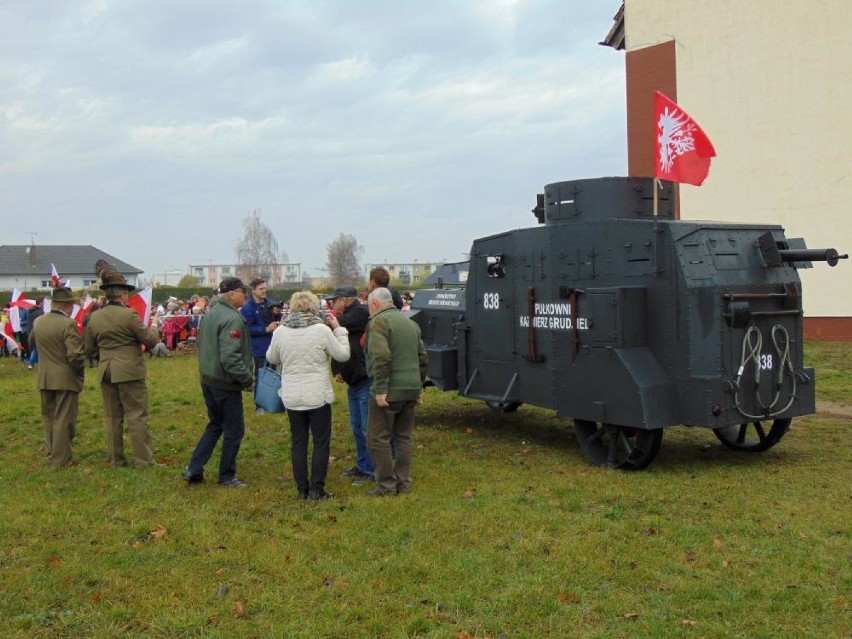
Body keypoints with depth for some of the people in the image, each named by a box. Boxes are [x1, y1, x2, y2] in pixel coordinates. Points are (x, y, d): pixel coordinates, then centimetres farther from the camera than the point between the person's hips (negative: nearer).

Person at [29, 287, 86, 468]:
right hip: (66, 378, -6)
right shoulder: (68, 324, -19)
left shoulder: (38, 322, 1)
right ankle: (61, 459, 9)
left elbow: (32, 343, 20)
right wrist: (80, 370, -6)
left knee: (49, 417, 20)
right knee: (64, 419, 3)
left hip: (44, 378, 6)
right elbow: (75, 355, -23)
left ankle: (51, 452, 31)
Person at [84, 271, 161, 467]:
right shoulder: (129, 315, -13)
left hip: (106, 372, 6)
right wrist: (153, 329, 12)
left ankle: (115, 459, 17)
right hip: (129, 371, -5)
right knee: (137, 416, 0)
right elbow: (150, 340, -8)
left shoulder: (94, 317, 5)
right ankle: (143, 460, 1)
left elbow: (89, 349, 12)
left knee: (113, 417, 13)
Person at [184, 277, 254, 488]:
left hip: (208, 379, 9)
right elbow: (230, 358, -27)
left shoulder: (210, 313, 9)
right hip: (226, 383, -9)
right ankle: (227, 476, 16)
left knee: (215, 425, 21)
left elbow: (202, 345, 17)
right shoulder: (232, 319, -21)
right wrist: (248, 378, -17)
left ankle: (194, 469, 18)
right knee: (234, 430, 5)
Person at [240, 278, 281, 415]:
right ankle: (259, 406, 16)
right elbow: (247, 329, -18)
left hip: (272, 343, 6)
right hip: (259, 347, -6)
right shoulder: (247, 308, -16)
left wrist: (277, 323, -6)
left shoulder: (268, 302, 3)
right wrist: (266, 329, -21)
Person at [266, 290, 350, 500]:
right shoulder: (322, 330, -12)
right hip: (318, 396, -3)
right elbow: (343, 355, -2)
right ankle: (317, 489, 8)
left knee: (298, 442, 13)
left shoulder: (280, 331, -3)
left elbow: (272, 358, 13)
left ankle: (302, 489, 16)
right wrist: (338, 330, 6)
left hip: (291, 397, 3)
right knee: (321, 442, 8)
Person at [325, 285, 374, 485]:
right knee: (357, 427, 17)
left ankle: (371, 470, 1)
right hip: (353, 382, 10)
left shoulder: (361, 312, -12)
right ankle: (362, 465, 28)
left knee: (367, 428, -6)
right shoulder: (348, 317, 15)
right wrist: (337, 370, 6)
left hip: (366, 381, -10)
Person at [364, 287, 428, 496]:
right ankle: (403, 482, 18)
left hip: (389, 392, -8)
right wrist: (419, 386, 23)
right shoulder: (410, 323, 18)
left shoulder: (379, 322, -9)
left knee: (378, 438, 1)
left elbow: (381, 358, -21)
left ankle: (386, 485, 2)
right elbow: (422, 357, 20)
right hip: (411, 390, 8)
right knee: (403, 437, 15)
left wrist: (380, 389, -20)